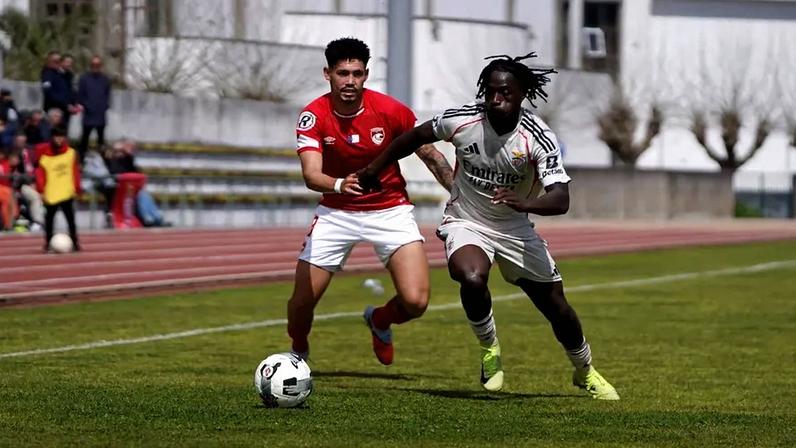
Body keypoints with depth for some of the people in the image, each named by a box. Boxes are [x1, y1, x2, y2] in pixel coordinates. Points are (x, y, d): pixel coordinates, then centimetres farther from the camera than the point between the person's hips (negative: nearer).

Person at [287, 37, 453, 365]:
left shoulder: (390, 111, -16)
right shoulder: (313, 116, -17)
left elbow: (430, 156, -3)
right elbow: (311, 174, -29)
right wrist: (339, 185, -51)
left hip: (390, 211, -1)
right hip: (337, 212, 1)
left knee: (415, 301, -17)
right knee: (302, 301, -3)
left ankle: (380, 320, 20)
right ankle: (298, 355, 32)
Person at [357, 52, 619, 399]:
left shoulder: (538, 137, -23)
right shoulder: (462, 120, -18)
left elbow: (560, 200, -33)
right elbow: (417, 136, 2)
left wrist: (523, 203, -53)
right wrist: (373, 170, 10)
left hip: (514, 228, 1)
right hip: (465, 224, -1)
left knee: (557, 308, 5)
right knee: (473, 279, -34)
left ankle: (585, 372, 36)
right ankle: (489, 350, -5)